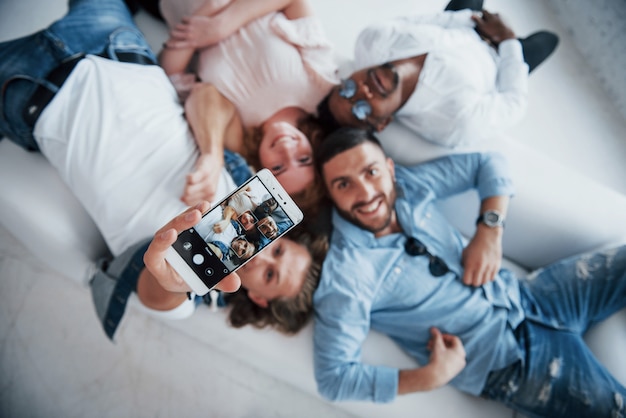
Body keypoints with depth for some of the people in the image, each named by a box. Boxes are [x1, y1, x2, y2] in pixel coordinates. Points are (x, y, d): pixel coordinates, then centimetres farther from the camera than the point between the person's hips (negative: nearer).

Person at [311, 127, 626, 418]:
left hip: (524, 296, 6)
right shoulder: (345, 274, -23)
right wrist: (432, 376, -23)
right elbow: (332, 376, -22)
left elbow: (487, 163, 4)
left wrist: (490, 232, -12)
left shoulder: (409, 184, -7)